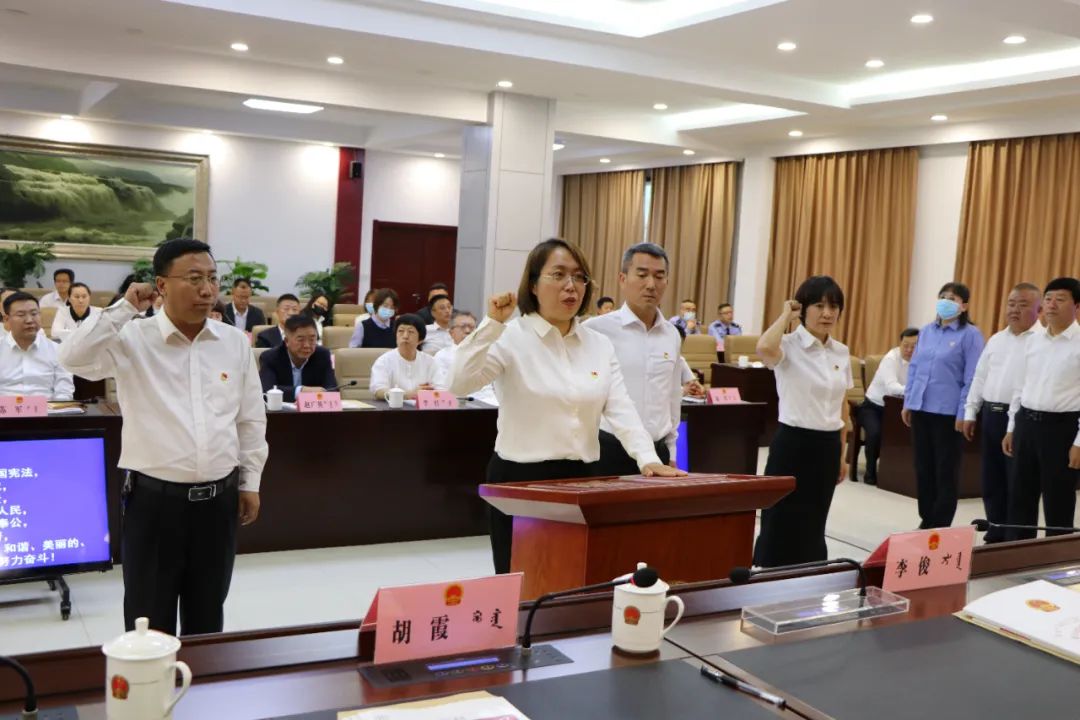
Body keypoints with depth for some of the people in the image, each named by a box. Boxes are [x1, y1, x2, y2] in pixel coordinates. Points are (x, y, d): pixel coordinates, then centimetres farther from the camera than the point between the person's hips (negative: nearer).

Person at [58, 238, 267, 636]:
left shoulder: (235, 342, 3)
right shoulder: (133, 340, -6)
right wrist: (124, 308, -17)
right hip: (154, 498, -3)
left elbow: (251, 419, 9)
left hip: (218, 498, 3)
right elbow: (74, 358, -23)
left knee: (207, 618, 17)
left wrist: (250, 482, 9)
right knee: (150, 622, 9)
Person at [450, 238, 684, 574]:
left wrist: (649, 459, -16)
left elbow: (621, 409, -1)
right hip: (521, 479, -4)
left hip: (582, 479, 5)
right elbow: (459, 384, -21)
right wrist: (492, 325, -27)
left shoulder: (600, 345, 8)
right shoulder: (511, 338, -7)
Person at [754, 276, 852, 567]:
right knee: (780, 525, 0)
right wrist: (786, 315, -18)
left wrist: (842, 453, 16)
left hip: (827, 447, 6)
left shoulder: (842, 353, 8)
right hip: (793, 443, -6)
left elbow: (841, 405, 16)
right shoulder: (789, 346, -11)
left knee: (813, 526, 15)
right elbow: (764, 349, -36)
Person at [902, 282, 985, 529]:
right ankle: (926, 520, 24)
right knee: (923, 467, 12)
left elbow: (972, 378, -8)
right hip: (920, 408, 5)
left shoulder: (970, 334, -6)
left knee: (945, 471, 4)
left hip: (948, 411, -5)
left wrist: (963, 413, -12)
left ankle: (941, 525, 14)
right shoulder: (926, 331, 10)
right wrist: (907, 402, 9)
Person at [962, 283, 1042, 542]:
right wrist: (970, 413, 14)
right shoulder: (996, 340, 15)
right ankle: (996, 536, 25)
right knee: (992, 481, 13)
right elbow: (980, 378, 19)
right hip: (991, 414, 7)